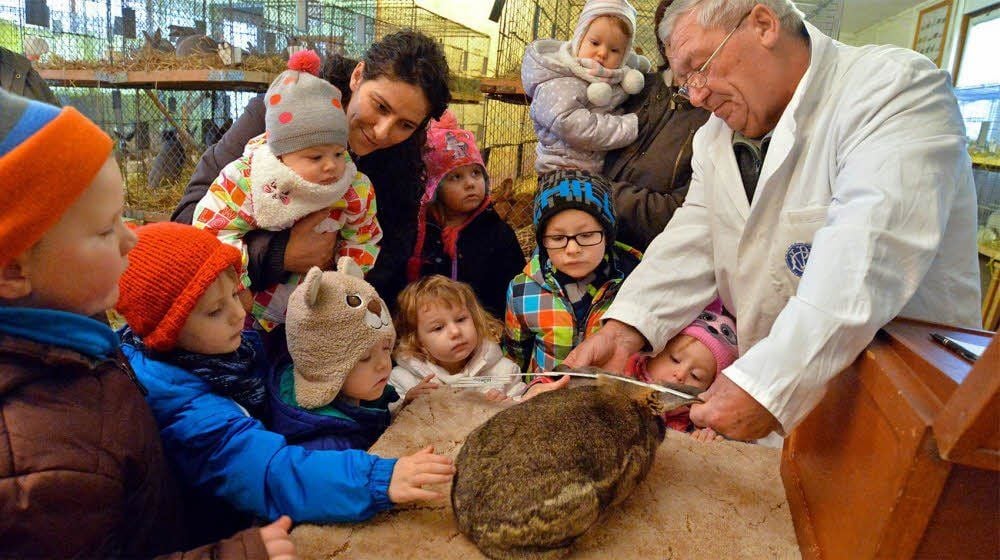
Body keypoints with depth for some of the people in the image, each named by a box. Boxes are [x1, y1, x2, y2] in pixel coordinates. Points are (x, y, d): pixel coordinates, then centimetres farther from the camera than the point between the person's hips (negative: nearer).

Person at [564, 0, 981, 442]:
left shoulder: (896, 87, -14)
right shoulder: (715, 138, 10)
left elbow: (867, 254, -28)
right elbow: (692, 246, 2)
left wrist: (769, 386, -35)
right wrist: (626, 327, -14)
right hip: (761, 388, 5)